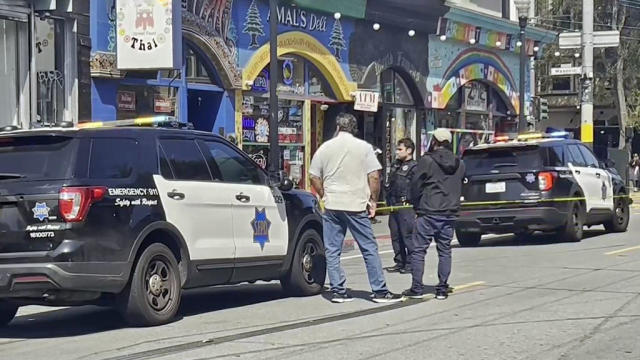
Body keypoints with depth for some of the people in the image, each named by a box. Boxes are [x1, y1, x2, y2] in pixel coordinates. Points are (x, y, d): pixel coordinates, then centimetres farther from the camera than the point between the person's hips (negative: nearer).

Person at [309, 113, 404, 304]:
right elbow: (374, 177, -6)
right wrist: (373, 200, 4)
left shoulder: (324, 148, 6)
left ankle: (338, 291, 6)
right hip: (357, 206, -2)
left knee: (332, 251, 8)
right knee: (369, 249, 4)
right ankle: (380, 291, 5)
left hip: (331, 207, 2)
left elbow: (314, 178, 8)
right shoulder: (364, 147, -1)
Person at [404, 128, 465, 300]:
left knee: (418, 250, 2)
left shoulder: (427, 161, -9)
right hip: (449, 215, 5)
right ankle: (442, 289, 9)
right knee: (445, 251, 10)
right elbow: (460, 187, 14)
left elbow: (415, 185, -5)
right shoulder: (459, 164, 7)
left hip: (428, 213, -5)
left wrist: (416, 205, 8)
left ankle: (417, 288, 0)